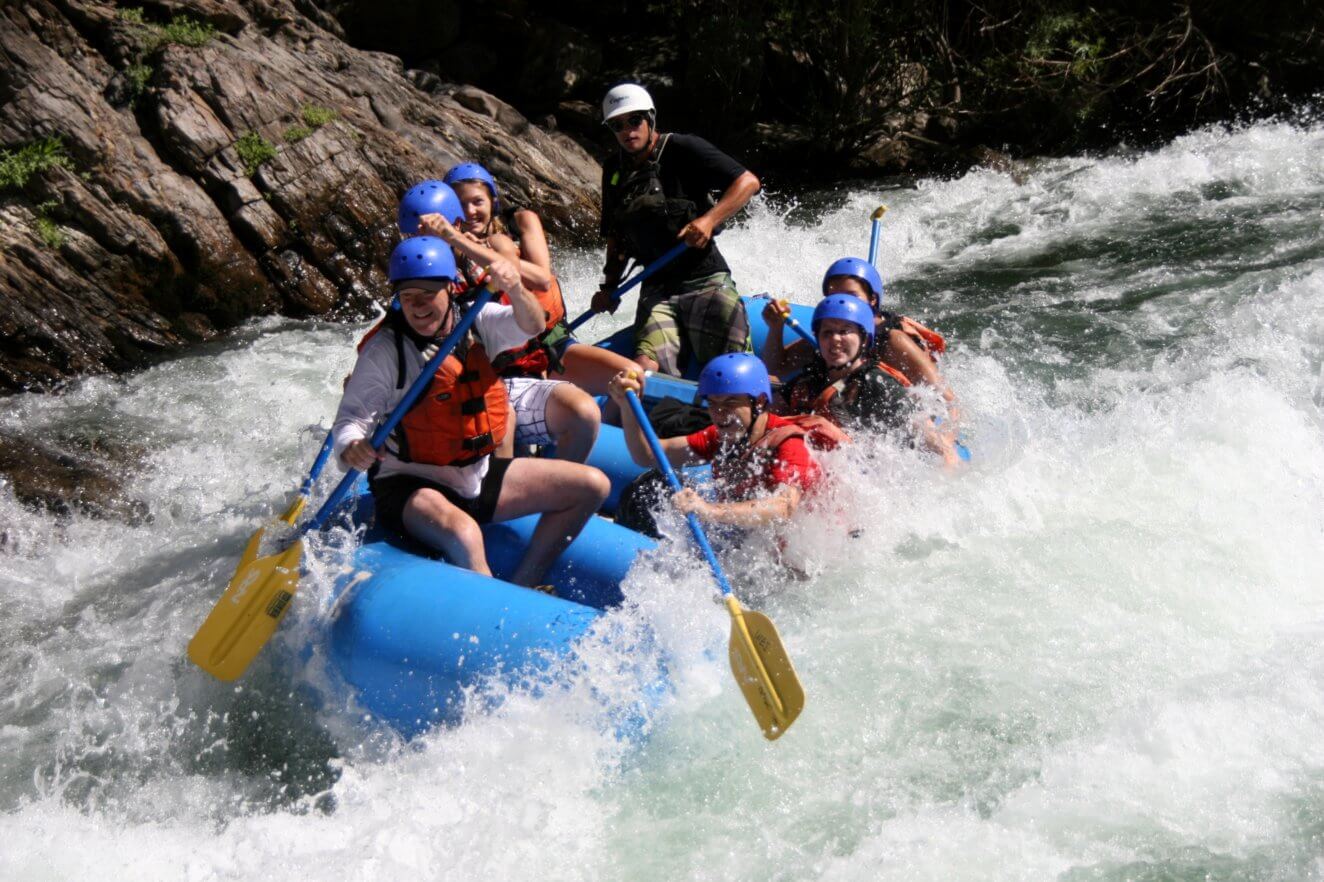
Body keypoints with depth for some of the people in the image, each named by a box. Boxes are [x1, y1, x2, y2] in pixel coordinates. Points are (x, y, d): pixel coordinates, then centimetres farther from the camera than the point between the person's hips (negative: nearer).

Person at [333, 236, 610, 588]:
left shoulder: (474, 320, 1)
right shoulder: (384, 350, -12)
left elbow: (530, 326, -16)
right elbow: (352, 416, -16)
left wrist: (515, 289, -38)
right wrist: (351, 447, -40)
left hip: (478, 476, 7)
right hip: (410, 488, -7)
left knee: (592, 486, 1)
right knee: (463, 534, -40)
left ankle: (523, 586, -3)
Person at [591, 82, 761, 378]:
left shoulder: (681, 150, -5)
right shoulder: (614, 171, 13)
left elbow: (747, 181, -10)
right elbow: (616, 237, 22)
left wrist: (709, 220, -23)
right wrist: (609, 286, 8)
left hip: (705, 282, -4)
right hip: (657, 290, 5)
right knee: (644, 370, -19)